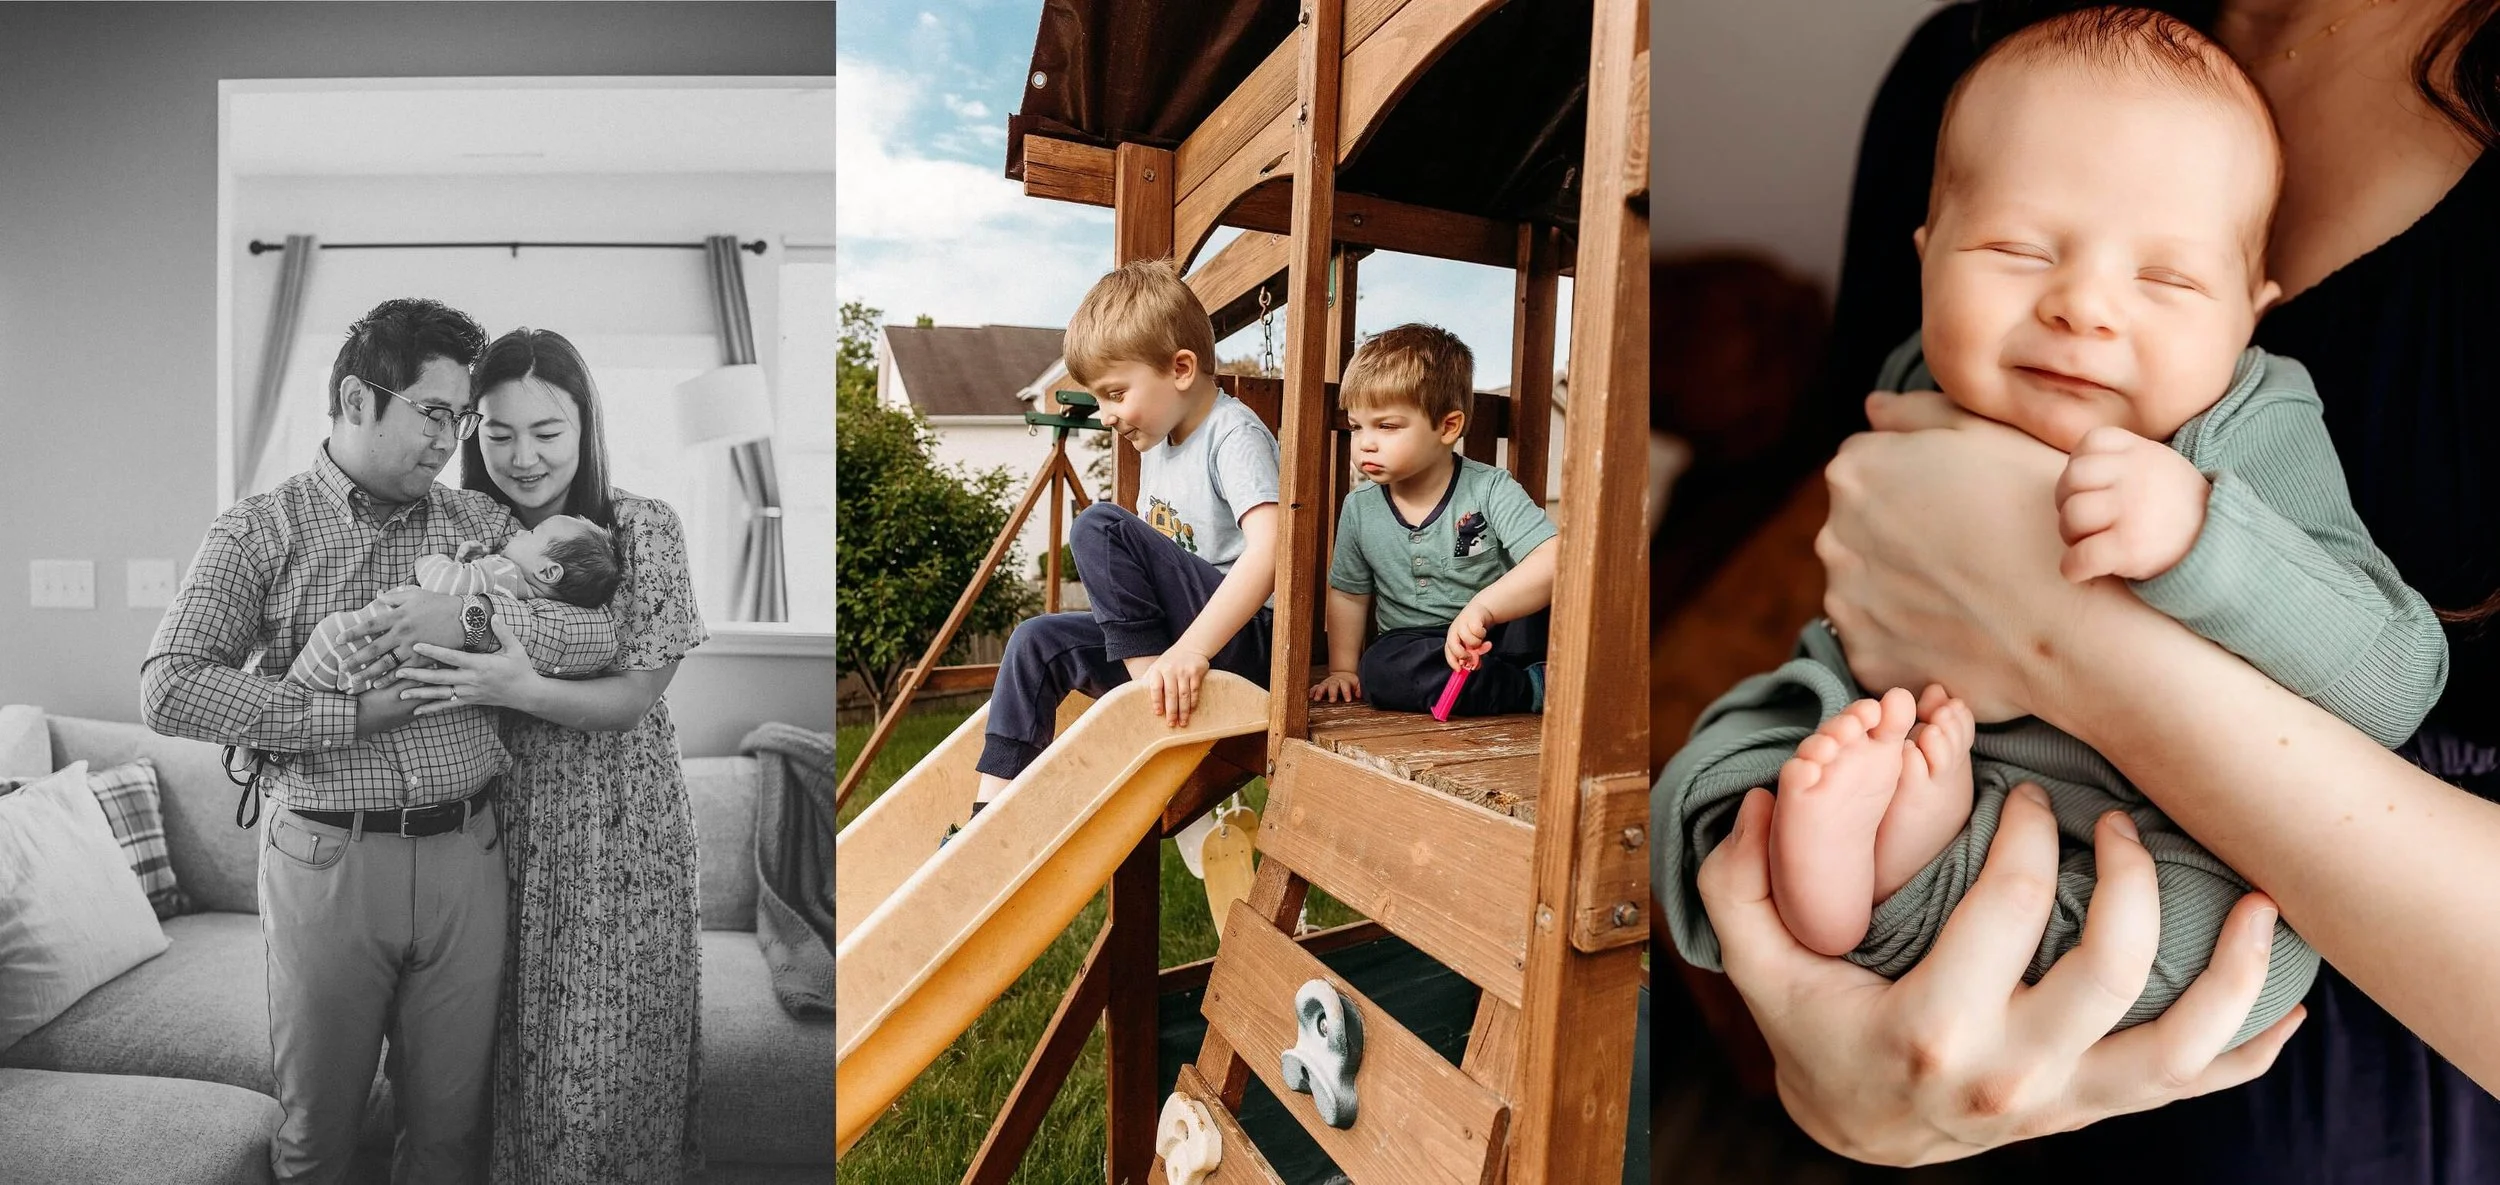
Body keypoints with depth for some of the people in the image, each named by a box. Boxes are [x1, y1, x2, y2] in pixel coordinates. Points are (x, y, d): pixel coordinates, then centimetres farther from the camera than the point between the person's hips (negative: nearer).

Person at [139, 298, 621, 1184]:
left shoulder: (482, 523, 6)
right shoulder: (261, 529, -1)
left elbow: (599, 634, -4)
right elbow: (169, 690, -11)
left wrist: (473, 615, -18)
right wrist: (354, 716, -16)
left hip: (467, 853, 2)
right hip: (326, 856, -2)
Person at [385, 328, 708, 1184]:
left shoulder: (643, 529, -9)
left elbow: (633, 699, -11)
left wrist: (519, 690, -27)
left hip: (618, 830, -3)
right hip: (503, 822, 3)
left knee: (605, 1053, 5)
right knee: (514, 1043, 13)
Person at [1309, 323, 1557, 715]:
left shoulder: (1490, 489, -12)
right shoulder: (1359, 509, 1)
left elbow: (1553, 560, -25)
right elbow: (1348, 593, 14)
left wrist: (1483, 607, -40)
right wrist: (1343, 669, 7)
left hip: (1503, 634, -4)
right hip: (1416, 647, 4)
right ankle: (1536, 689, -22)